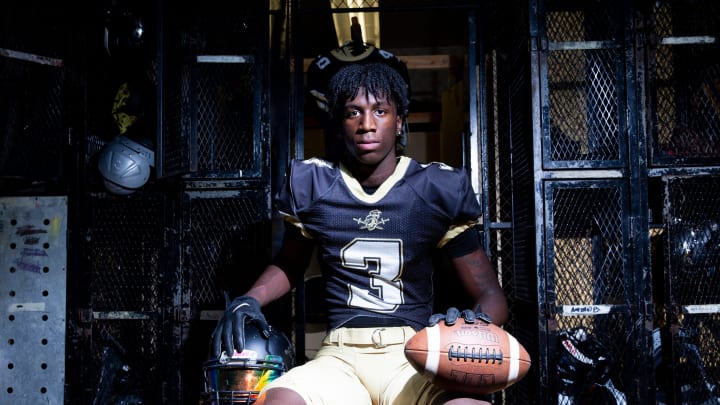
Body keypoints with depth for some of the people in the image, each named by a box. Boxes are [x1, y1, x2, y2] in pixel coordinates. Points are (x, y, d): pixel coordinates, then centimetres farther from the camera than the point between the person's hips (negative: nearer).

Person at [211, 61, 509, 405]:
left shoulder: (438, 190, 5)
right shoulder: (312, 186, 9)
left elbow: (490, 294, 9)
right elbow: (288, 265, 27)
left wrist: (475, 324, -15)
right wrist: (249, 300, 7)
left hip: (414, 355, -1)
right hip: (339, 359, 1)